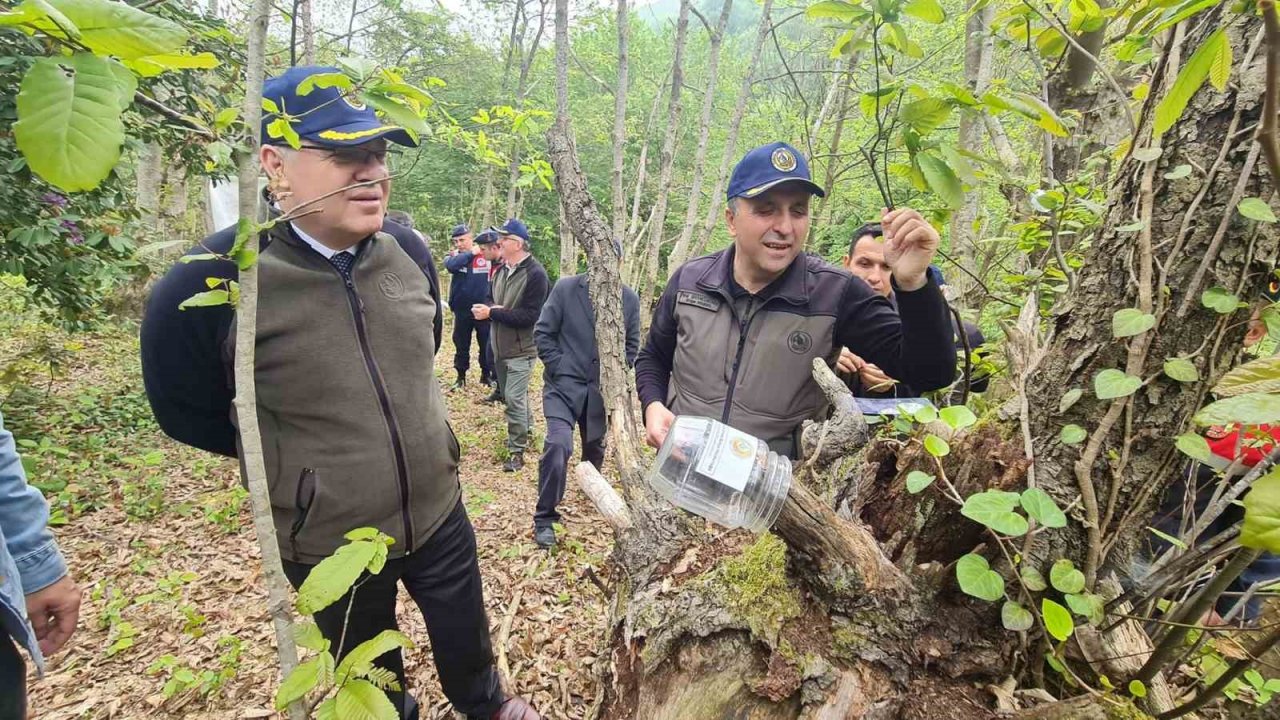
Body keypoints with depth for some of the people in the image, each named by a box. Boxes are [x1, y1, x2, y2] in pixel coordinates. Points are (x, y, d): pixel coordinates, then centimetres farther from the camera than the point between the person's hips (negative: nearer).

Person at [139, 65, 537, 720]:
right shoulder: (207, 285, -24)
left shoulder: (407, 250, -10)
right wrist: (296, 453, 0)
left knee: (466, 638, 27)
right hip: (327, 545, -3)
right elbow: (187, 413, -6)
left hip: (438, 512, 4)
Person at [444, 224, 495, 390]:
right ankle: (461, 376, 28)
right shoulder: (454, 256, 2)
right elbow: (450, 265, -22)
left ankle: (486, 374, 27)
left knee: (486, 344, 10)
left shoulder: (485, 254, -8)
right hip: (461, 310, 2)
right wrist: (470, 253, -20)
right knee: (461, 345, 14)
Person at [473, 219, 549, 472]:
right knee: (511, 395, 19)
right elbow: (492, 302, 16)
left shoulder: (535, 274, -17)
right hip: (501, 346, 8)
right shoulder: (501, 271, 8)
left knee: (514, 398, -7)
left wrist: (492, 313, -20)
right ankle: (526, 429, 41)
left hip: (521, 348, -8)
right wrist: (487, 308, -10)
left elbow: (530, 316, -22)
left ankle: (517, 451, 6)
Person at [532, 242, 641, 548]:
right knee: (558, 445, -20)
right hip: (565, 384, -3)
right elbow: (542, 332, -4)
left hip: (602, 388, 3)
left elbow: (631, 344, 9)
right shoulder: (565, 288, -8)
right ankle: (544, 518, -3)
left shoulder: (629, 298, -1)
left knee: (595, 446, 19)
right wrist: (559, 369, -10)